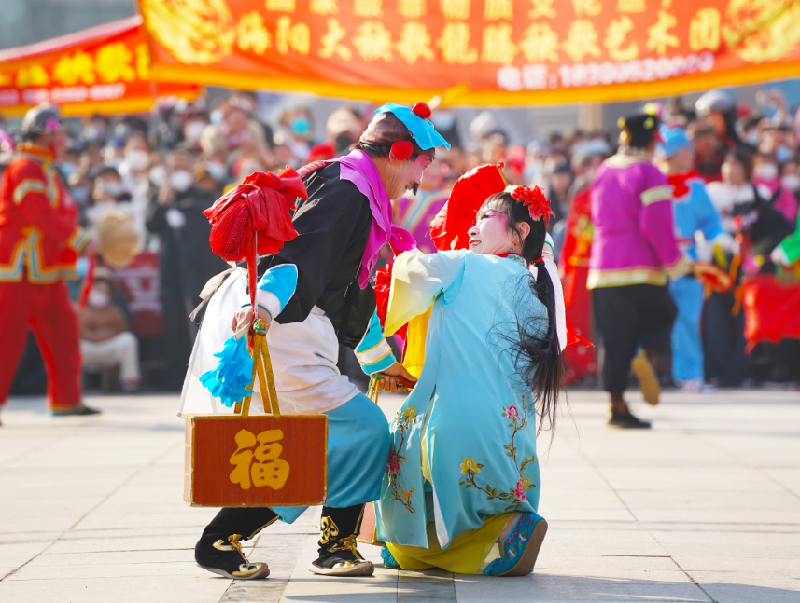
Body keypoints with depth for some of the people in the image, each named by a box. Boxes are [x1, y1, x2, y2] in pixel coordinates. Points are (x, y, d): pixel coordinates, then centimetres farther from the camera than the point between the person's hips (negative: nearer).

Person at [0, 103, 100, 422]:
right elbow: (40, 214, -22)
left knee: (62, 330, 10)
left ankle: (66, 399, 17)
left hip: (46, 273, 10)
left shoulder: (48, 171, 18)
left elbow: (61, 216, 21)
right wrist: (80, 241, -20)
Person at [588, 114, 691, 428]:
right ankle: (647, 357, -18)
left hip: (603, 268, 6)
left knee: (613, 337, 6)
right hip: (642, 268, -6)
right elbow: (656, 226, -14)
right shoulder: (649, 174, -8)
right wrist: (674, 261, -3)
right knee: (660, 316, 13)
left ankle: (617, 405, 1)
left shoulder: (603, 172, 13)